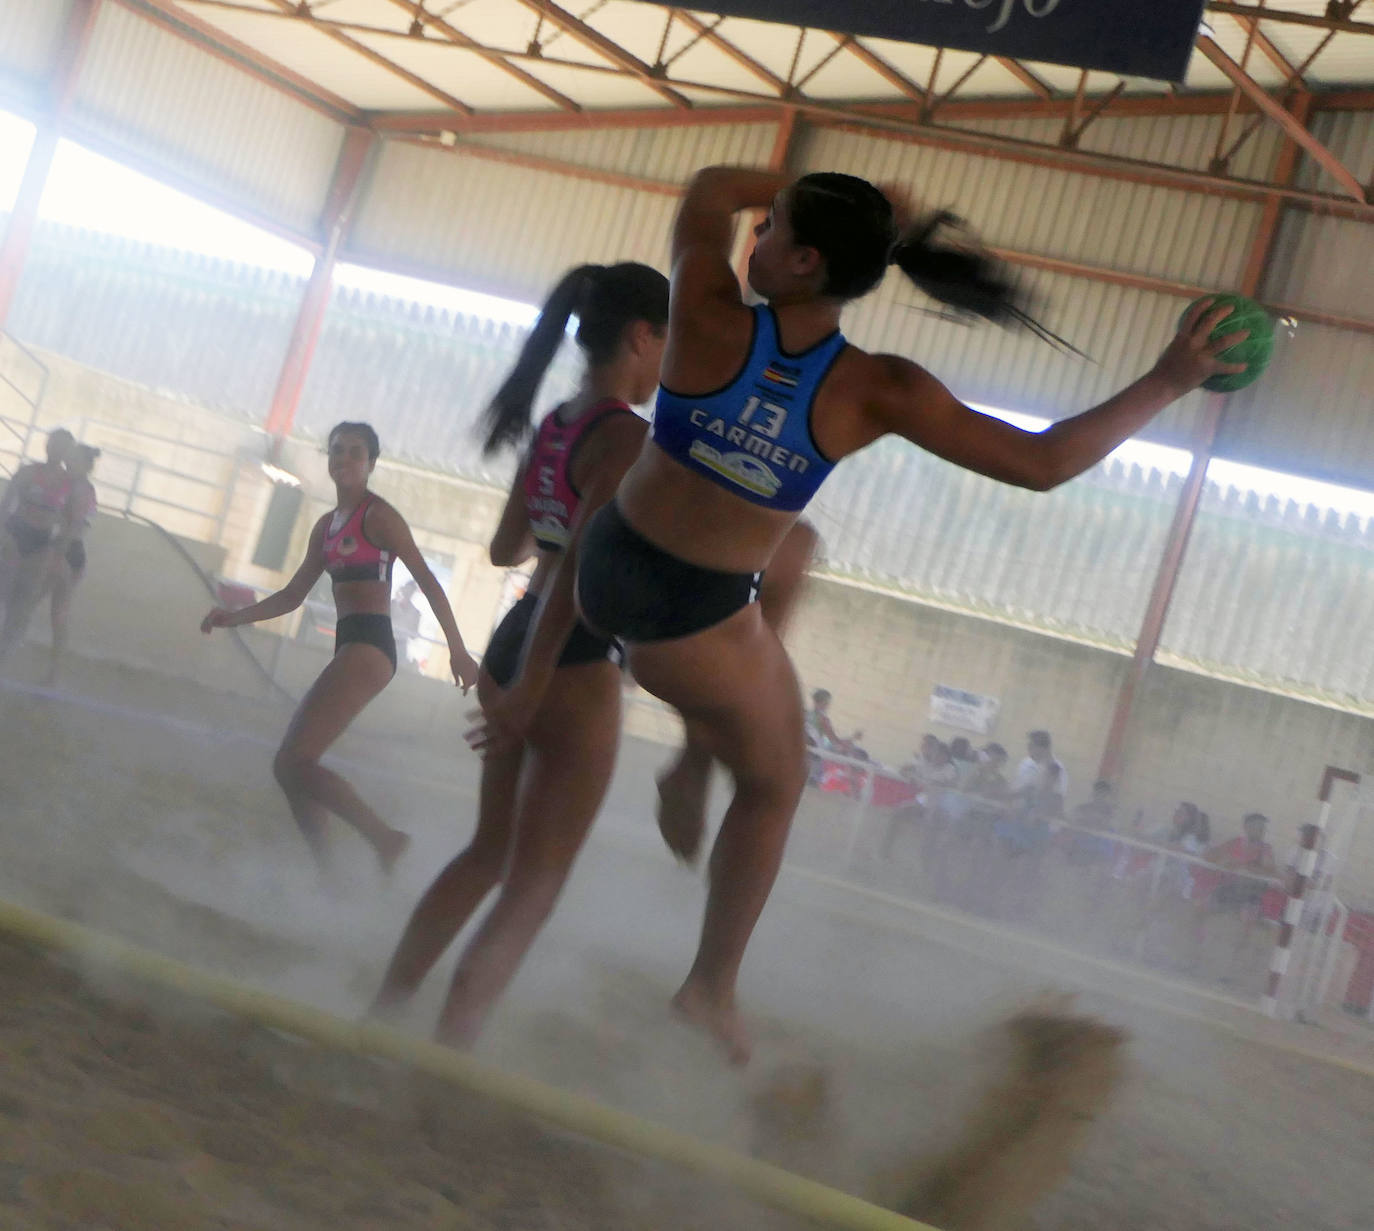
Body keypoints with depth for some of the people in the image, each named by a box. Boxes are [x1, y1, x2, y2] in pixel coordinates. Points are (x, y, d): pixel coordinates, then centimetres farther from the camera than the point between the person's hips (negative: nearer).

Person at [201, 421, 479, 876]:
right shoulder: (326, 526, 19)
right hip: (347, 647, 9)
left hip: (368, 646, -9)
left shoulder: (377, 516, -5)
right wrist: (235, 617, 15)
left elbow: (426, 581, -9)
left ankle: (385, 838, -19)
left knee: (293, 763, -18)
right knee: (293, 765, 8)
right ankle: (324, 872, 9)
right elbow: (293, 595, 25)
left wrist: (457, 650, -12)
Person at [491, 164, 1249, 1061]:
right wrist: (1169, 382, -5)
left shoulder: (710, 318, -16)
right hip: (697, 620, -2)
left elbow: (712, 188, 7)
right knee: (774, 783, 22)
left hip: (603, 567, 3)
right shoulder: (875, 392, -17)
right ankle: (714, 988, 28)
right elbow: (1045, 462, -13)